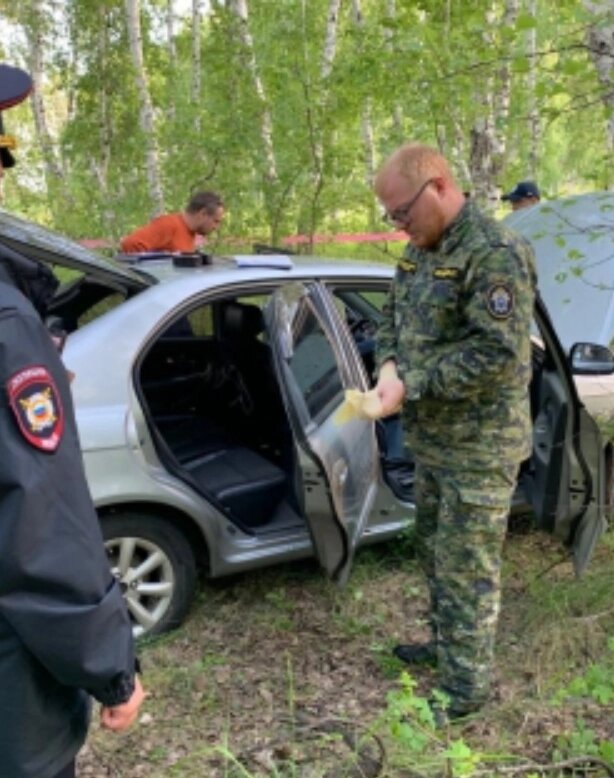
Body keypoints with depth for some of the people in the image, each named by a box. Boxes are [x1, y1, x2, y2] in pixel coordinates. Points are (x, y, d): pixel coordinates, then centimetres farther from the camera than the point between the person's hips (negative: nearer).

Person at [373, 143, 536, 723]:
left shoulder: (495, 254, -20)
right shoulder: (420, 251, 9)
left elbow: (498, 353, -25)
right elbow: (392, 318, 15)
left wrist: (410, 387, -23)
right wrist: (389, 364, -7)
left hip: (477, 445, -9)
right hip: (431, 437, 9)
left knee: (466, 566, 2)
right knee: (432, 547, 22)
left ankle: (465, 685, 19)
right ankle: (447, 641, 42)